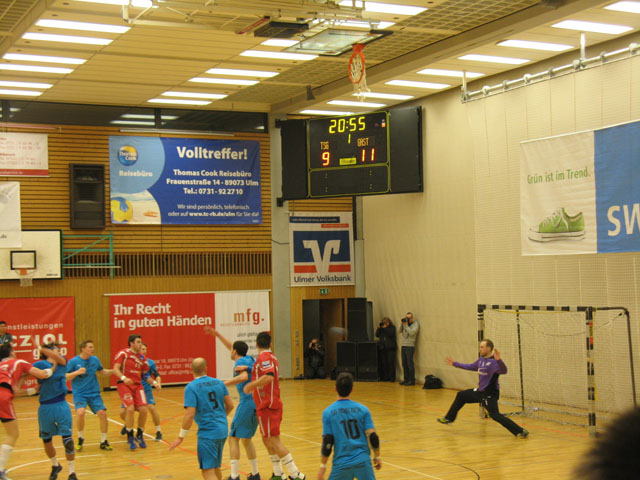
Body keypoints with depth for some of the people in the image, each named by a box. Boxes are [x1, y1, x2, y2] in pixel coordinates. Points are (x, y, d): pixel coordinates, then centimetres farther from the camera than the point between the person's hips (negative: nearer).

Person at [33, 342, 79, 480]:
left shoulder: (62, 362, 6)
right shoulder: (39, 364, 0)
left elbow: (59, 359, -15)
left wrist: (42, 349, -26)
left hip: (61, 405, 1)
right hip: (45, 407, -1)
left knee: (67, 440, -6)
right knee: (46, 441, 10)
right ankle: (55, 466, 36)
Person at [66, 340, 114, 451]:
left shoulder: (95, 359, 4)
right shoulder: (73, 361, -7)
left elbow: (104, 372, 17)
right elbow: (65, 377, -6)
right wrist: (77, 372, -21)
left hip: (94, 393, 4)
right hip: (79, 393, -4)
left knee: (102, 413, -10)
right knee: (80, 412, -27)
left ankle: (103, 441, 8)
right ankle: (80, 439, -2)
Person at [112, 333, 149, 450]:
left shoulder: (142, 358, 13)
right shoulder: (123, 353, -5)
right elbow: (115, 369, -13)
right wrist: (124, 378, -29)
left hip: (138, 385, 5)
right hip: (124, 384, -5)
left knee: (143, 409, -8)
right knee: (130, 408, -20)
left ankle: (139, 436, 14)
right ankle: (130, 438, -5)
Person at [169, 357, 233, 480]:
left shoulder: (191, 387, -11)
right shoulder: (219, 382, 5)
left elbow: (190, 414, -17)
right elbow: (230, 405, 10)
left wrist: (181, 437, -10)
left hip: (207, 432, -6)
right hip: (223, 430, 7)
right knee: (215, 468, 22)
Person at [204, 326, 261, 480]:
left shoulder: (240, 362, -7)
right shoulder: (249, 359, 18)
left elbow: (244, 377, -28)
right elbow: (231, 347, 32)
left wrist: (223, 384, -25)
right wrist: (217, 334, 35)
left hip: (247, 403, -9)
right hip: (257, 403, 9)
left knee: (233, 439, -4)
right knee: (246, 438, 19)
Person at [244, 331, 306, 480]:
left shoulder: (264, 357, -16)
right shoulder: (271, 357, 14)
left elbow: (269, 377, -31)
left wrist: (250, 385, -24)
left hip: (267, 406, -10)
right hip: (272, 404, 10)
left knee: (274, 440, -8)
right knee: (267, 440, 17)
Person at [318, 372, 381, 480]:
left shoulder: (328, 412, -3)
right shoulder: (362, 409, 0)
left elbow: (327, 442, -6)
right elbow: (372, 437, -2)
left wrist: (323, 466, 2)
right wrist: (377, 457, 12)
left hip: (342, 463, -1)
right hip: (363, 461, 1)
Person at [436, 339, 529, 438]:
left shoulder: (494, 362, -22)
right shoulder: (481, 360, 5)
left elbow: (503, 371, -40)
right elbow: (471, 366, 22)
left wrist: (499, 360, -58)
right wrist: (455, 364, 29)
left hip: (490, 395, -9)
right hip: (480, 392, 9)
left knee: (495, 415, -20)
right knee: (461, 395, 21)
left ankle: (521, 432, -17)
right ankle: (449, 418, 38)